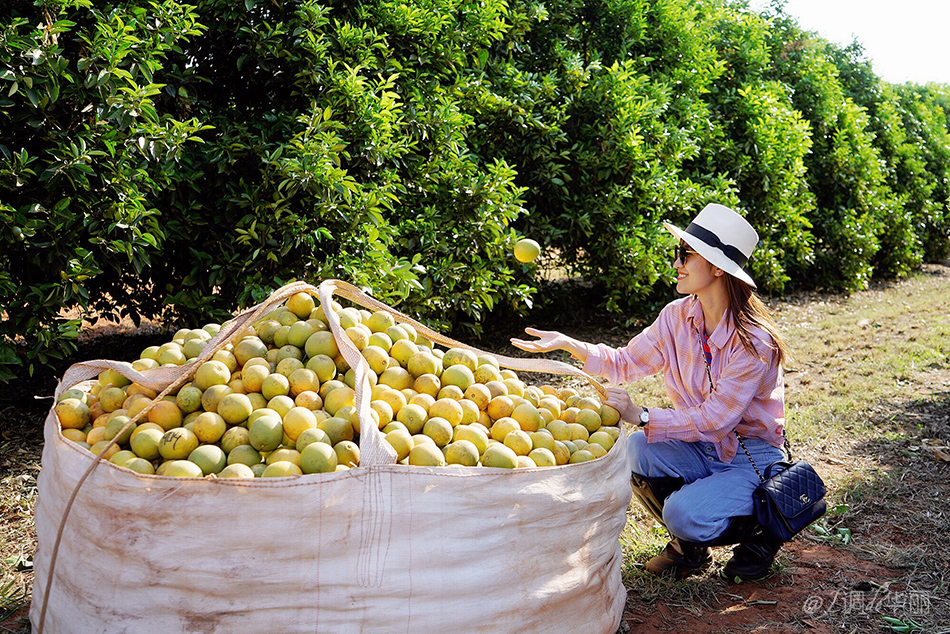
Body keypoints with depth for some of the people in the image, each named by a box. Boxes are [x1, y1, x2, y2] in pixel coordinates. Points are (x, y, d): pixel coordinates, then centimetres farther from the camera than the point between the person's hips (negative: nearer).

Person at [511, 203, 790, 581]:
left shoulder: (754, 342, -24)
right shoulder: (678, 316, -5)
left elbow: (715, 419, -27)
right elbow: (626, 364, 2)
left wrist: (642, 416, -31)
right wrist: (569, 344, -10)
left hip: (751, 458, -6)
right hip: (700, 447, 6)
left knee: (684, 514, -27)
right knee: (634, 450, -21)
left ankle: (758, 532, 7)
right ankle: (689, 545, 4)